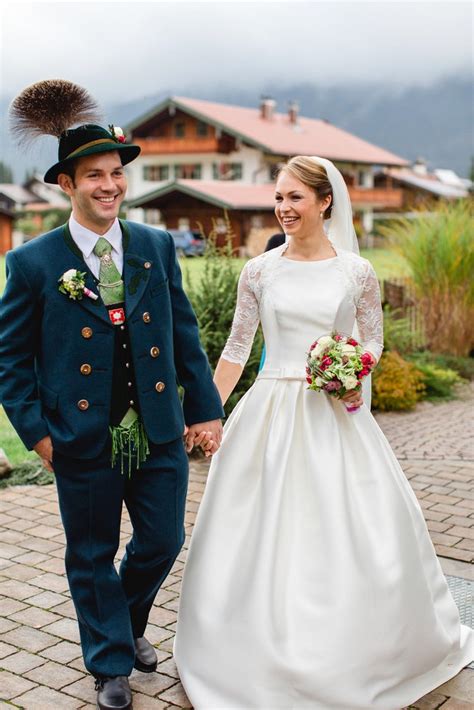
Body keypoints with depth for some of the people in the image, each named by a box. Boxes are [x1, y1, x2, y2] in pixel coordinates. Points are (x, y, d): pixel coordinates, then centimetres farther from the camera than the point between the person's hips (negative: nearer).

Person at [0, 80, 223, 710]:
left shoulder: (157, 247, 2)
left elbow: (184, 333, 6)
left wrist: (205, 409, 4)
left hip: (160, 432, 3)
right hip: (84, 439, -2)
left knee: (163, 543, 14)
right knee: (92, 557, 12)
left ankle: (128, 625, 45)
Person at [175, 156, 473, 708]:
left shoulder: (356, 272, -1)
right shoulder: (259, 271, 1)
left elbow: (374, 339, 9)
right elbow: (236, 348, 5)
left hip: (335, 416, 0)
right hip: (270, 411, 1)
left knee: (355, 533, 6)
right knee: (261, 534, 6)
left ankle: (363, 656, 31)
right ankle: (262, 654, 27)